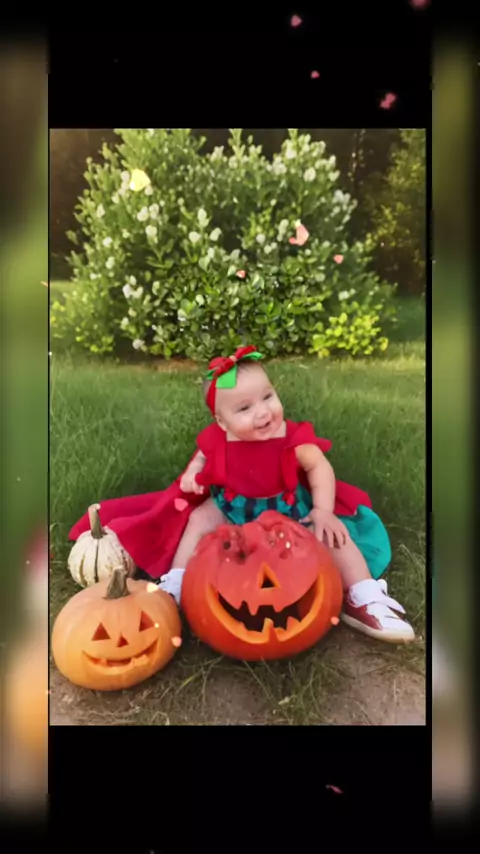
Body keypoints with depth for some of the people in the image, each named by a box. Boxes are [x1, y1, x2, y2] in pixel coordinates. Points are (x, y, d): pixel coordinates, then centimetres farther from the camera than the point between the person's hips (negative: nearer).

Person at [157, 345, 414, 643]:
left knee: (333, 532, -17)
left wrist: (323, 511, -28)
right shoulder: (217, 440, -17)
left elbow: (320, 467, -17)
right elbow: (202, 458, 7)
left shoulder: (292, 438, -25)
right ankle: (174, 588, -3)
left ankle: (363, 601, -9)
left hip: (290, 510, -2)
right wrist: (192, 473, -14)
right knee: (199, 520, -13)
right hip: (233, 509, 2)